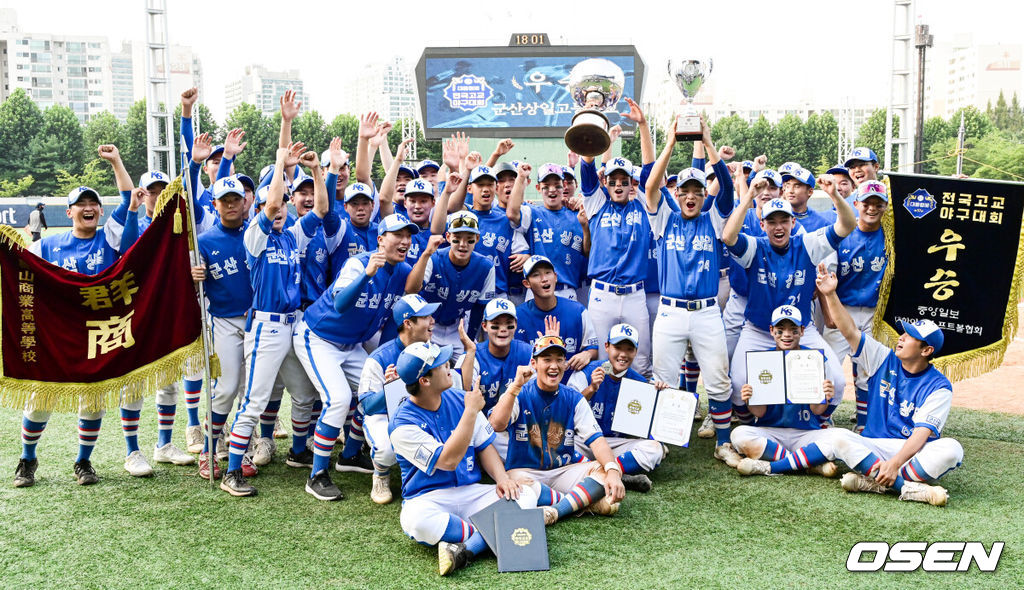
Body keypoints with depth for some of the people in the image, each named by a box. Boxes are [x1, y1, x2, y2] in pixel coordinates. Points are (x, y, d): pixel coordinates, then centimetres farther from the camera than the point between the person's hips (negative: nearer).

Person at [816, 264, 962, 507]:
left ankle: (873, 480, -33)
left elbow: (922, 434, -15)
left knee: (951, 449, -32)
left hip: (915, 452, -2)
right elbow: (850, 332, -3)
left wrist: (894, 464, -29)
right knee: (837, 436, -26)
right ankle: (910, 488, -31)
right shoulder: (883, 360, 6)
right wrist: (830, 295, -13)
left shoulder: (939, 387, -5)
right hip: (873, 447, 2)